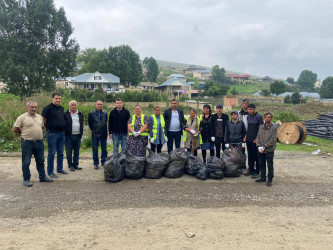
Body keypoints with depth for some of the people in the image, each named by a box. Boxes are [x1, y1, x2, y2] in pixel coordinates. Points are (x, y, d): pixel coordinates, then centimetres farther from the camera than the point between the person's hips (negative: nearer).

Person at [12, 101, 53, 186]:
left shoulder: (40, 117, 11)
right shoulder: (22, 117, -7)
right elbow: (14, 129, -5)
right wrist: (24, 134, 3)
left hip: (39, 142, 6)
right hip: (27, 142, -5)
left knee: (40, 161, 13)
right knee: (26, 162, 2)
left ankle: (42, 177, 24)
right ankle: (26, 179, 11)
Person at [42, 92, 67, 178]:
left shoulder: (61, 108, 12)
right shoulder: (48, 108, -9)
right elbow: (42, 119, -9)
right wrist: (47, 128, -3)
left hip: (61, 132, 7)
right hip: (52, 133, -7)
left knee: (61, 152, 14)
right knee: (52, 153, 0)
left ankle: (60, 169, 27)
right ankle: (50, 172, 8)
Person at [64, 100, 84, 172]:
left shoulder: (80, 114, 14)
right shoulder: (66, 114, -2)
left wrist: (81, 133, 12)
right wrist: (65, 133, -8)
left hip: (78, 136, 4)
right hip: (69, 136, -4)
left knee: (77, 151, 9)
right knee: (69, 151, 1)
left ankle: (76, 164, 19)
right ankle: (70, 165, 10)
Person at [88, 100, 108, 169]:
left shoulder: (105, 113, 7)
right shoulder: (91, 113, -1)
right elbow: (90, 123, 6)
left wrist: (105, 131, 9)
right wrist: (93, 130, 8)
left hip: (103, 134, 2)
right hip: (95, 135, -2)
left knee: (104, 149, 8)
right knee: (95, 150, 3)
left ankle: (103, 162, 20)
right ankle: (96, 163, 13)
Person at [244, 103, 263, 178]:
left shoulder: (259, 117, -8)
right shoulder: (248, 117, 12)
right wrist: (246, 136, 10)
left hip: (255, 140, -6)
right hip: (248, 140, 7)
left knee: (256, 157, -1)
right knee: (250, 156, 13)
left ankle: (257, 172, 6)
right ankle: (251, 170, 24)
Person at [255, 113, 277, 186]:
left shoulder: (274, 128, -4)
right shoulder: (261, 127, 10)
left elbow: (273, 140, -12)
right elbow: (258, 137, 8)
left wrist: (264, 146, -16)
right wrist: (259, 146, -7)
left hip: (269, 150, -4)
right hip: (261, 150, 5)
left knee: (270, 166, 3)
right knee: (261, 164, 13)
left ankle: (270, 180, 13)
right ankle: (263, 178, 26)